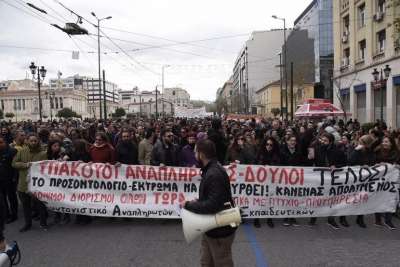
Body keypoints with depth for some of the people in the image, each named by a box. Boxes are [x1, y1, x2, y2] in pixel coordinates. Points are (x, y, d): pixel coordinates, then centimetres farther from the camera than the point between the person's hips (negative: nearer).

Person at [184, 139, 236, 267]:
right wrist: (197, 202, -2)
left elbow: (213, 205, -31)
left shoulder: (215, 174, -27)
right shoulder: (210, 170, 7)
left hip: (220, 229, -9)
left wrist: (189, 205, -20)